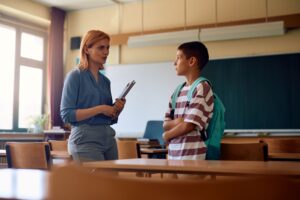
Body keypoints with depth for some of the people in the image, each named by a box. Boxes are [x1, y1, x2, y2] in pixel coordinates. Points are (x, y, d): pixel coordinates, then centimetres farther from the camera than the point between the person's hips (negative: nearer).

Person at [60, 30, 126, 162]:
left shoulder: (105, 80, 14)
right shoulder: (75, 76, -5)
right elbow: (66, 114, -13)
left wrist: (118, 109, -3)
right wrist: (99, 109, -17)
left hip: (108, 138, 7)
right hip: (85, 140, -7)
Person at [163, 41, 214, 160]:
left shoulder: (202, 88, -9)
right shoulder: (178, 91, 14)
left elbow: (188, 125, -15)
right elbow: (166, 124, 12)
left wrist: (166, 135, 2)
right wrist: (177, 122, -11)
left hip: (192, 157, -7)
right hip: (174, 155, 7)